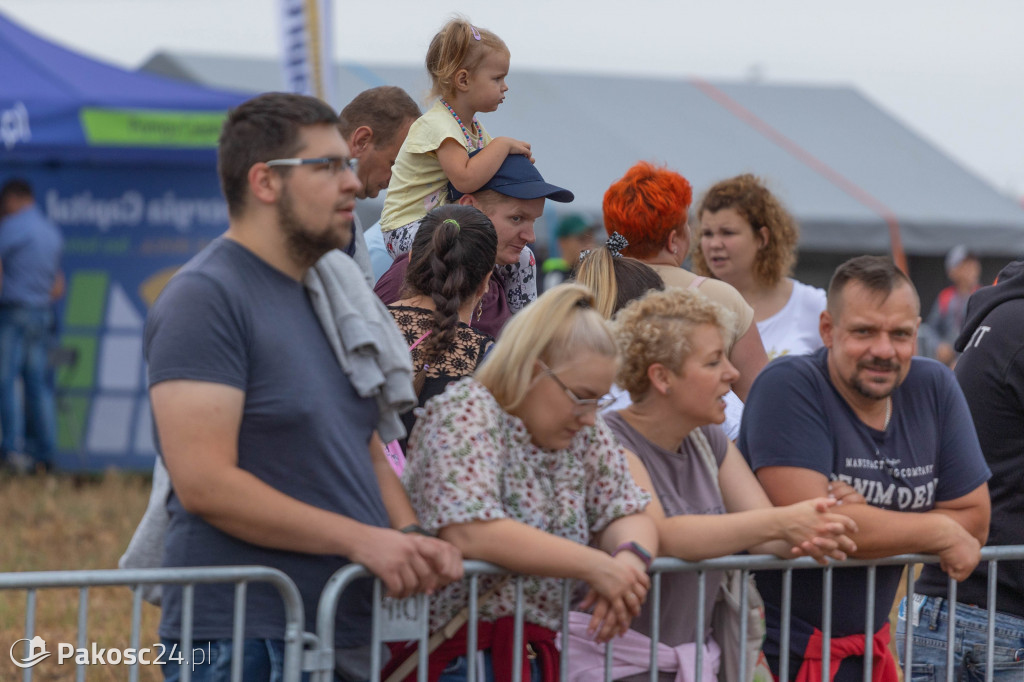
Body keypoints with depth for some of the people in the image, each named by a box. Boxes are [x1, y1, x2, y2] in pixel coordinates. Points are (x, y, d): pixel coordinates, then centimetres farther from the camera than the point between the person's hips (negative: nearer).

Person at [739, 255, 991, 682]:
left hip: (868, 643, 6)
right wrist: (942, 533, -13)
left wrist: (869, 528, -14)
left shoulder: (933, 387, 3)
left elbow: (974, 519, 3)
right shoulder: (789, 386, -14)